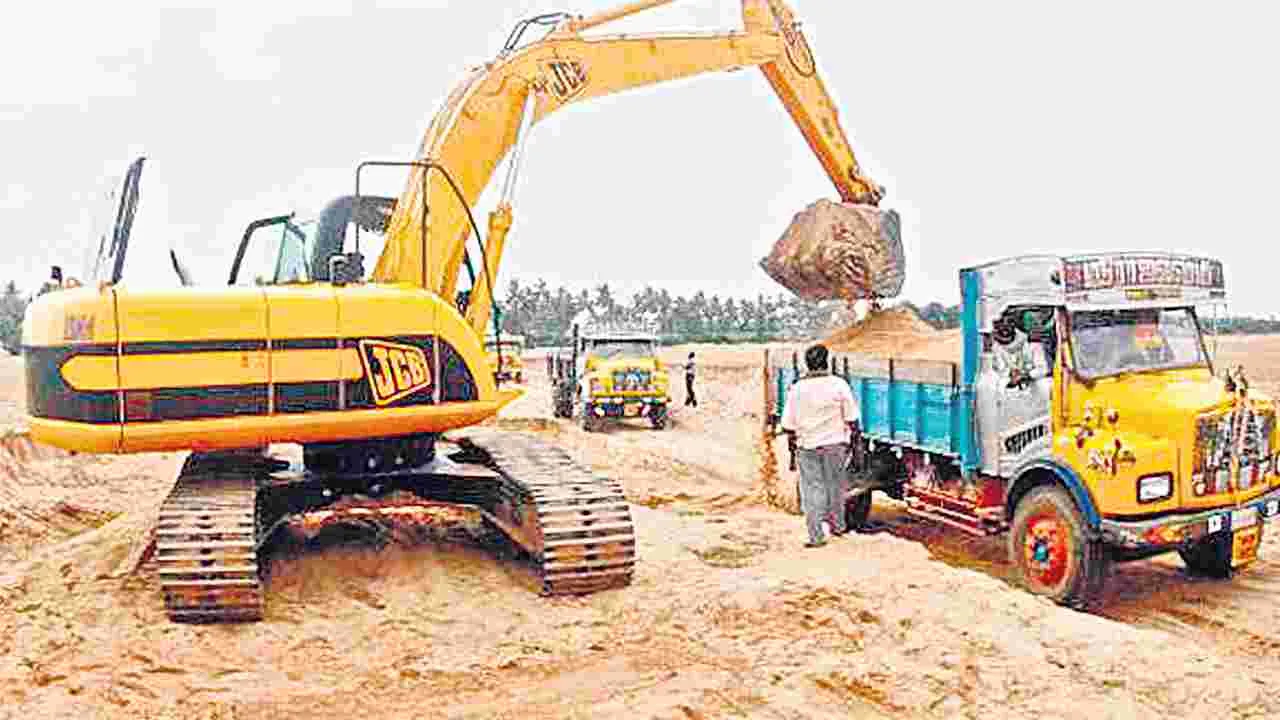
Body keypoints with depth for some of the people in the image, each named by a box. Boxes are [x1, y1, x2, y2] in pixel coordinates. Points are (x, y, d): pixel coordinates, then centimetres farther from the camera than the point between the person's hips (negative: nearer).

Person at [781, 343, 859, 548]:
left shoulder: (797, 388, -6)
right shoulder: (839, 384, -8)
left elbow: (788, 423, -3)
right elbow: (852, 418, -5)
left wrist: (791, 442, 11)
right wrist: (854, 437, 8)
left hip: (807, 445, 0)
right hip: (835, 443, 0)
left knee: (811, 488, 6)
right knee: (835, 485, 19)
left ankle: (815, 536, 6)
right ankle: (838, 525, 34)